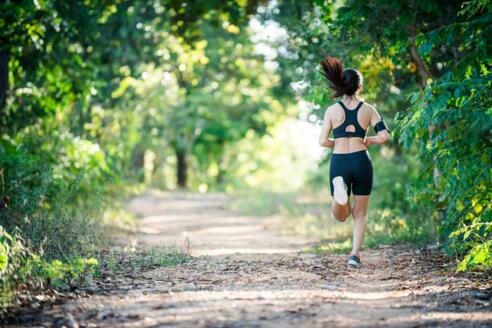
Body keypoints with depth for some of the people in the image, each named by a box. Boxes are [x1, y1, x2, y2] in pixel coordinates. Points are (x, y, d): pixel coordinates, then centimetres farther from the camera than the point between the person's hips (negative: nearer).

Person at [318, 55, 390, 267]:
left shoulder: (332, 110, 1)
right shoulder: (368, 109, 2)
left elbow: (323, 141, -3)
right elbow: (384, 136, -4)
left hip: (339, 163, 0)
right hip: (361, 161, 0)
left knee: (340, 216, 12)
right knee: (360, 214, 14)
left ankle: (339, 187, -20)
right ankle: (355, 255, 1)